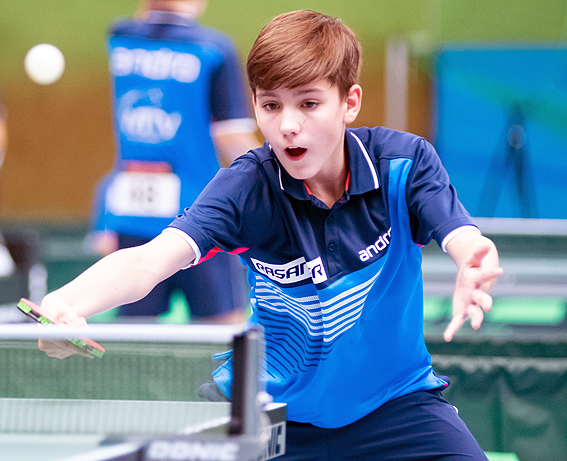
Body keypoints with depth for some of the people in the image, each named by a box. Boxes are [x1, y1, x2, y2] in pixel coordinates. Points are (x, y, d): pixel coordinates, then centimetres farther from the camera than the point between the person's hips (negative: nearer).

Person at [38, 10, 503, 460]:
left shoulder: (404, 162, -12)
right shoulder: (247, 186, -15)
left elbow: (465, 243, -27)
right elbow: (149, 261, -28)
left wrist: (474, 274, -54)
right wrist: (67, 304, -50)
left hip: (394, 403, 0)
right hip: (275, 407, 0)